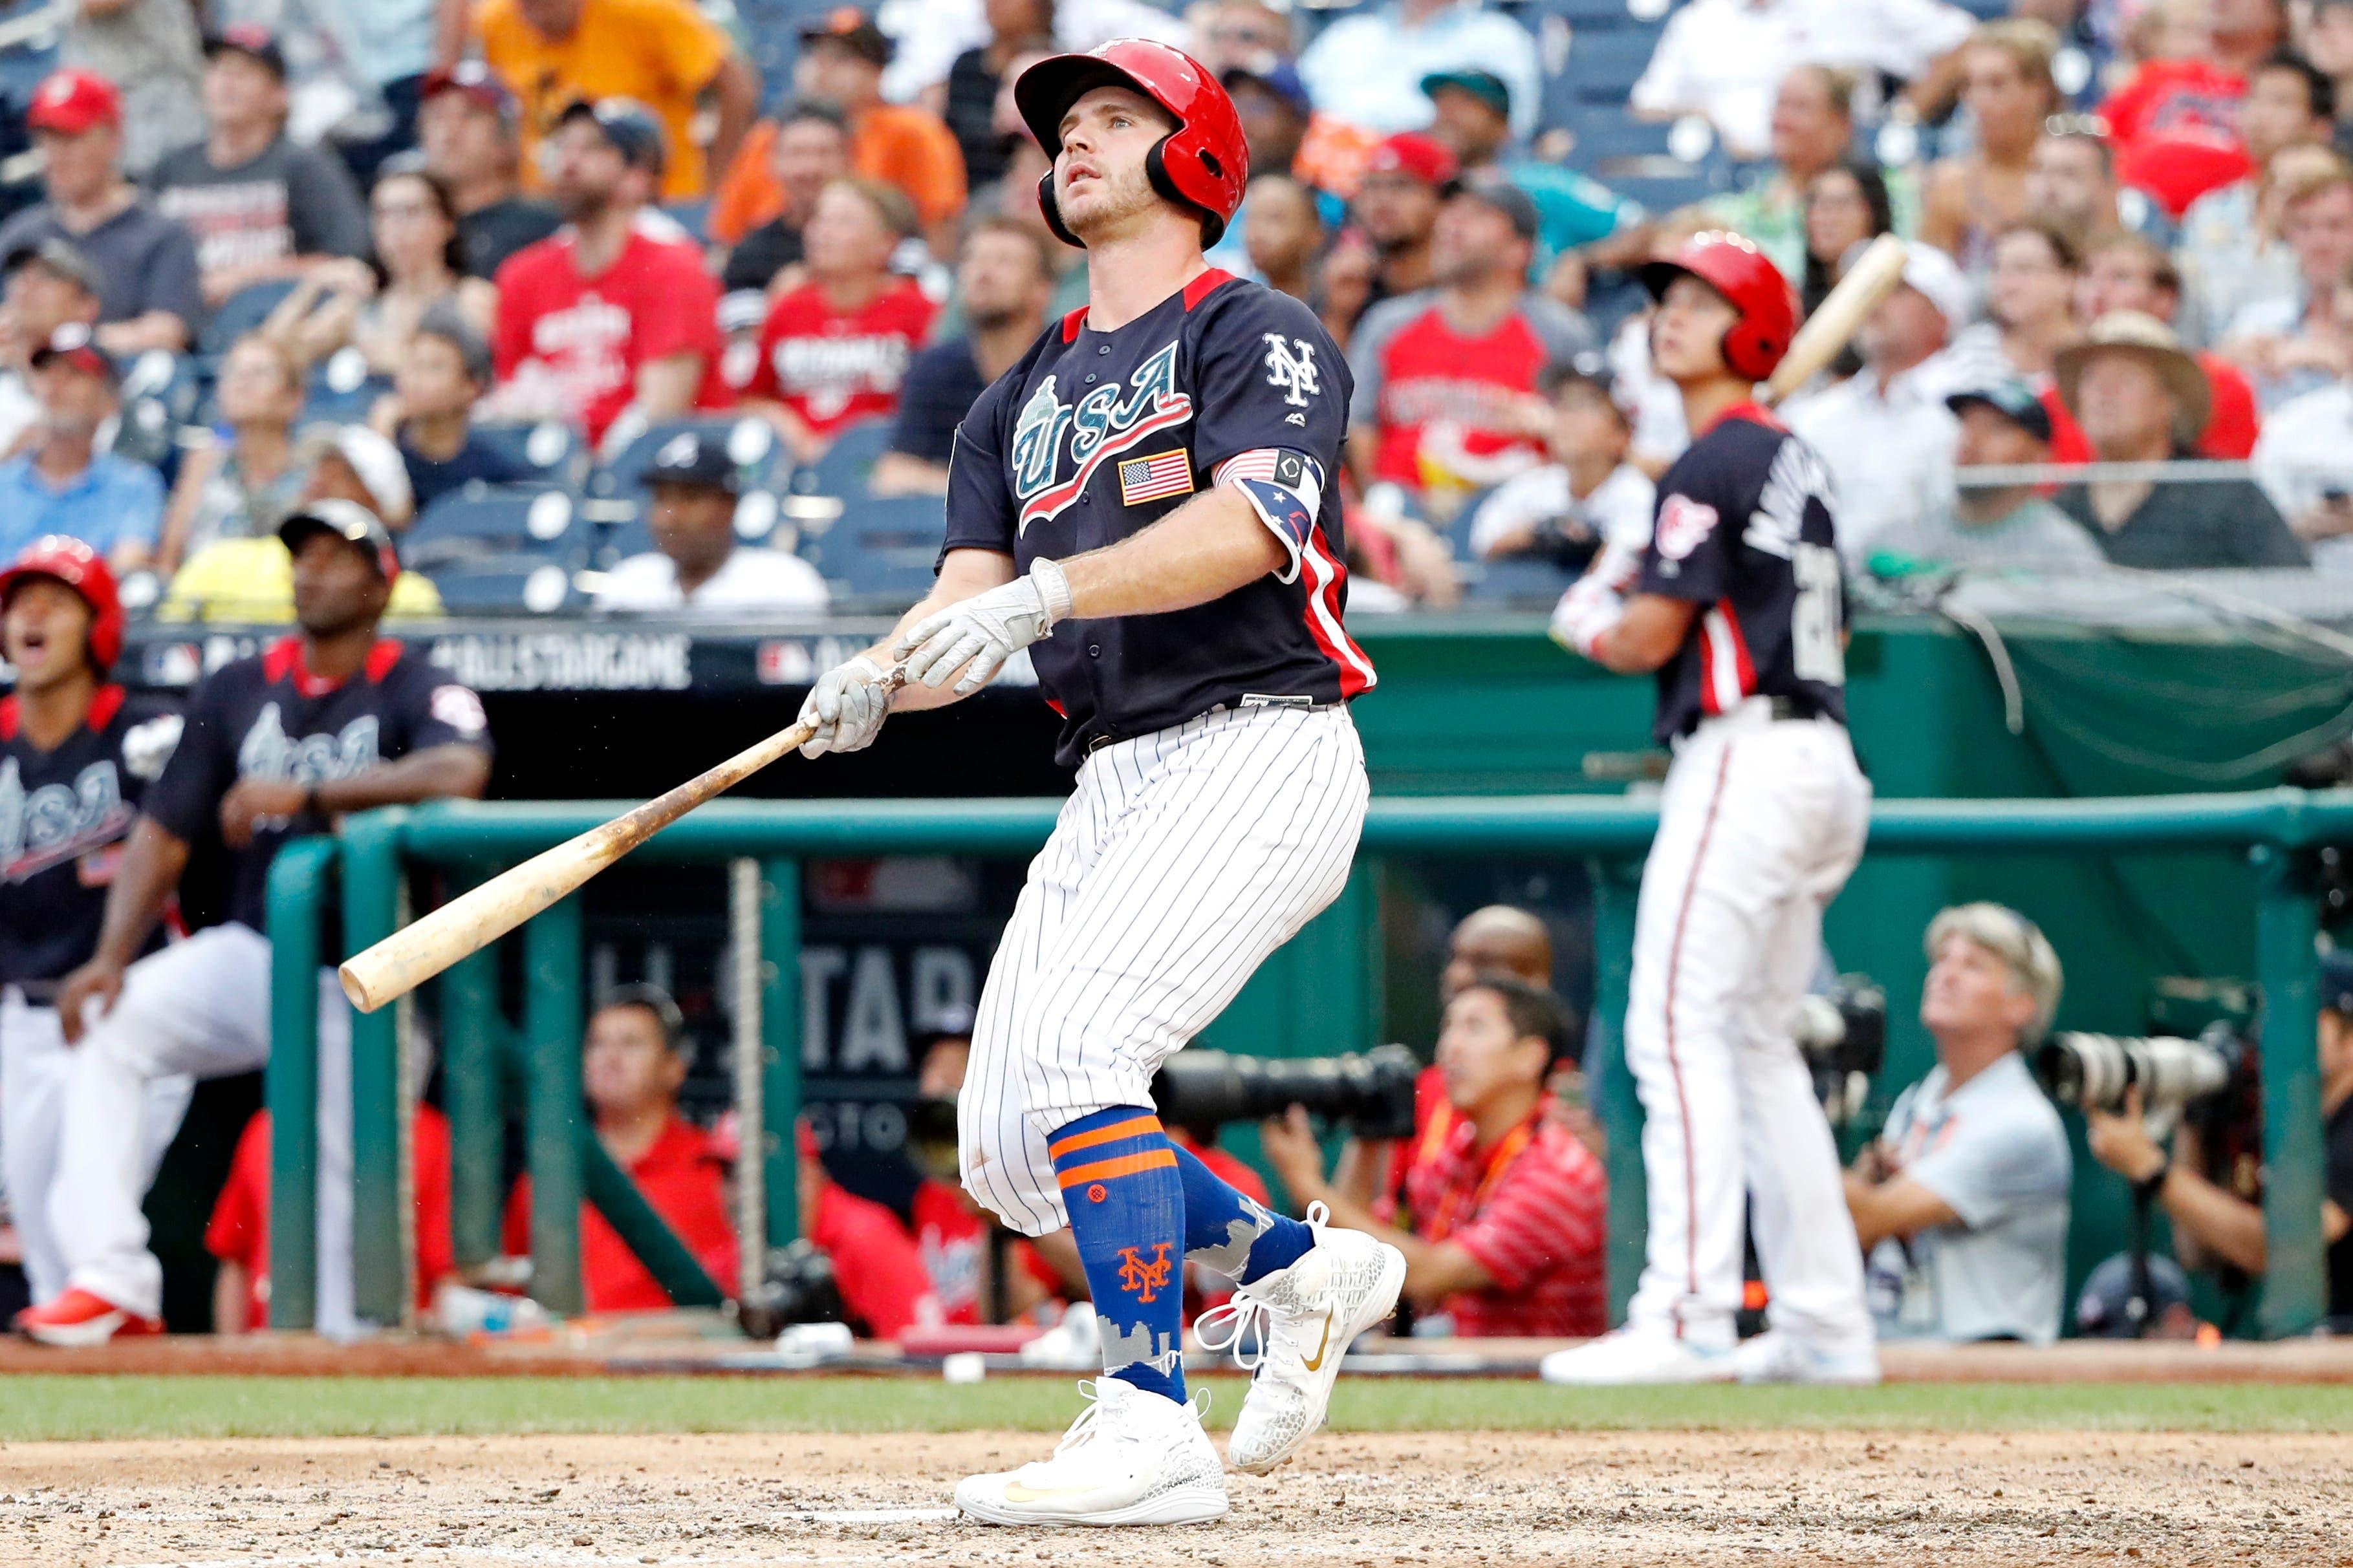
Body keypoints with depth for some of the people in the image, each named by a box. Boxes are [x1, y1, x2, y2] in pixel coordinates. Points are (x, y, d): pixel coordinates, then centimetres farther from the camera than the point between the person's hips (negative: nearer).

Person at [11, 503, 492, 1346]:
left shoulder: (417, 693, -5)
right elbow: (162, 834, 5)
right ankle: (111, 1278, -25)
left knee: (346, 1171, -11)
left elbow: (460, 773, -28)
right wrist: (113, 954, -11)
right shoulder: (238, 690, 9)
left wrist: (306, 793, -30)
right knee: (107, 1028, -19)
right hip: (248, 953, 4)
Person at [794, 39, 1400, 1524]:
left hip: (1259, 750, -8)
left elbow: (1249, 525, -20)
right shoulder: (1026, 395, 22)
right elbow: (970, 592, 10)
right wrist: (880, 677, -13)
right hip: (1116, 782, 8)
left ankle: (1153, 1431, -24)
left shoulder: (1257, 333, -1)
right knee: (1007, 1148, 1)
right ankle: (1304, 1267, 22)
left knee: (1069, 1049, -25)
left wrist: (1046, 593, -32)